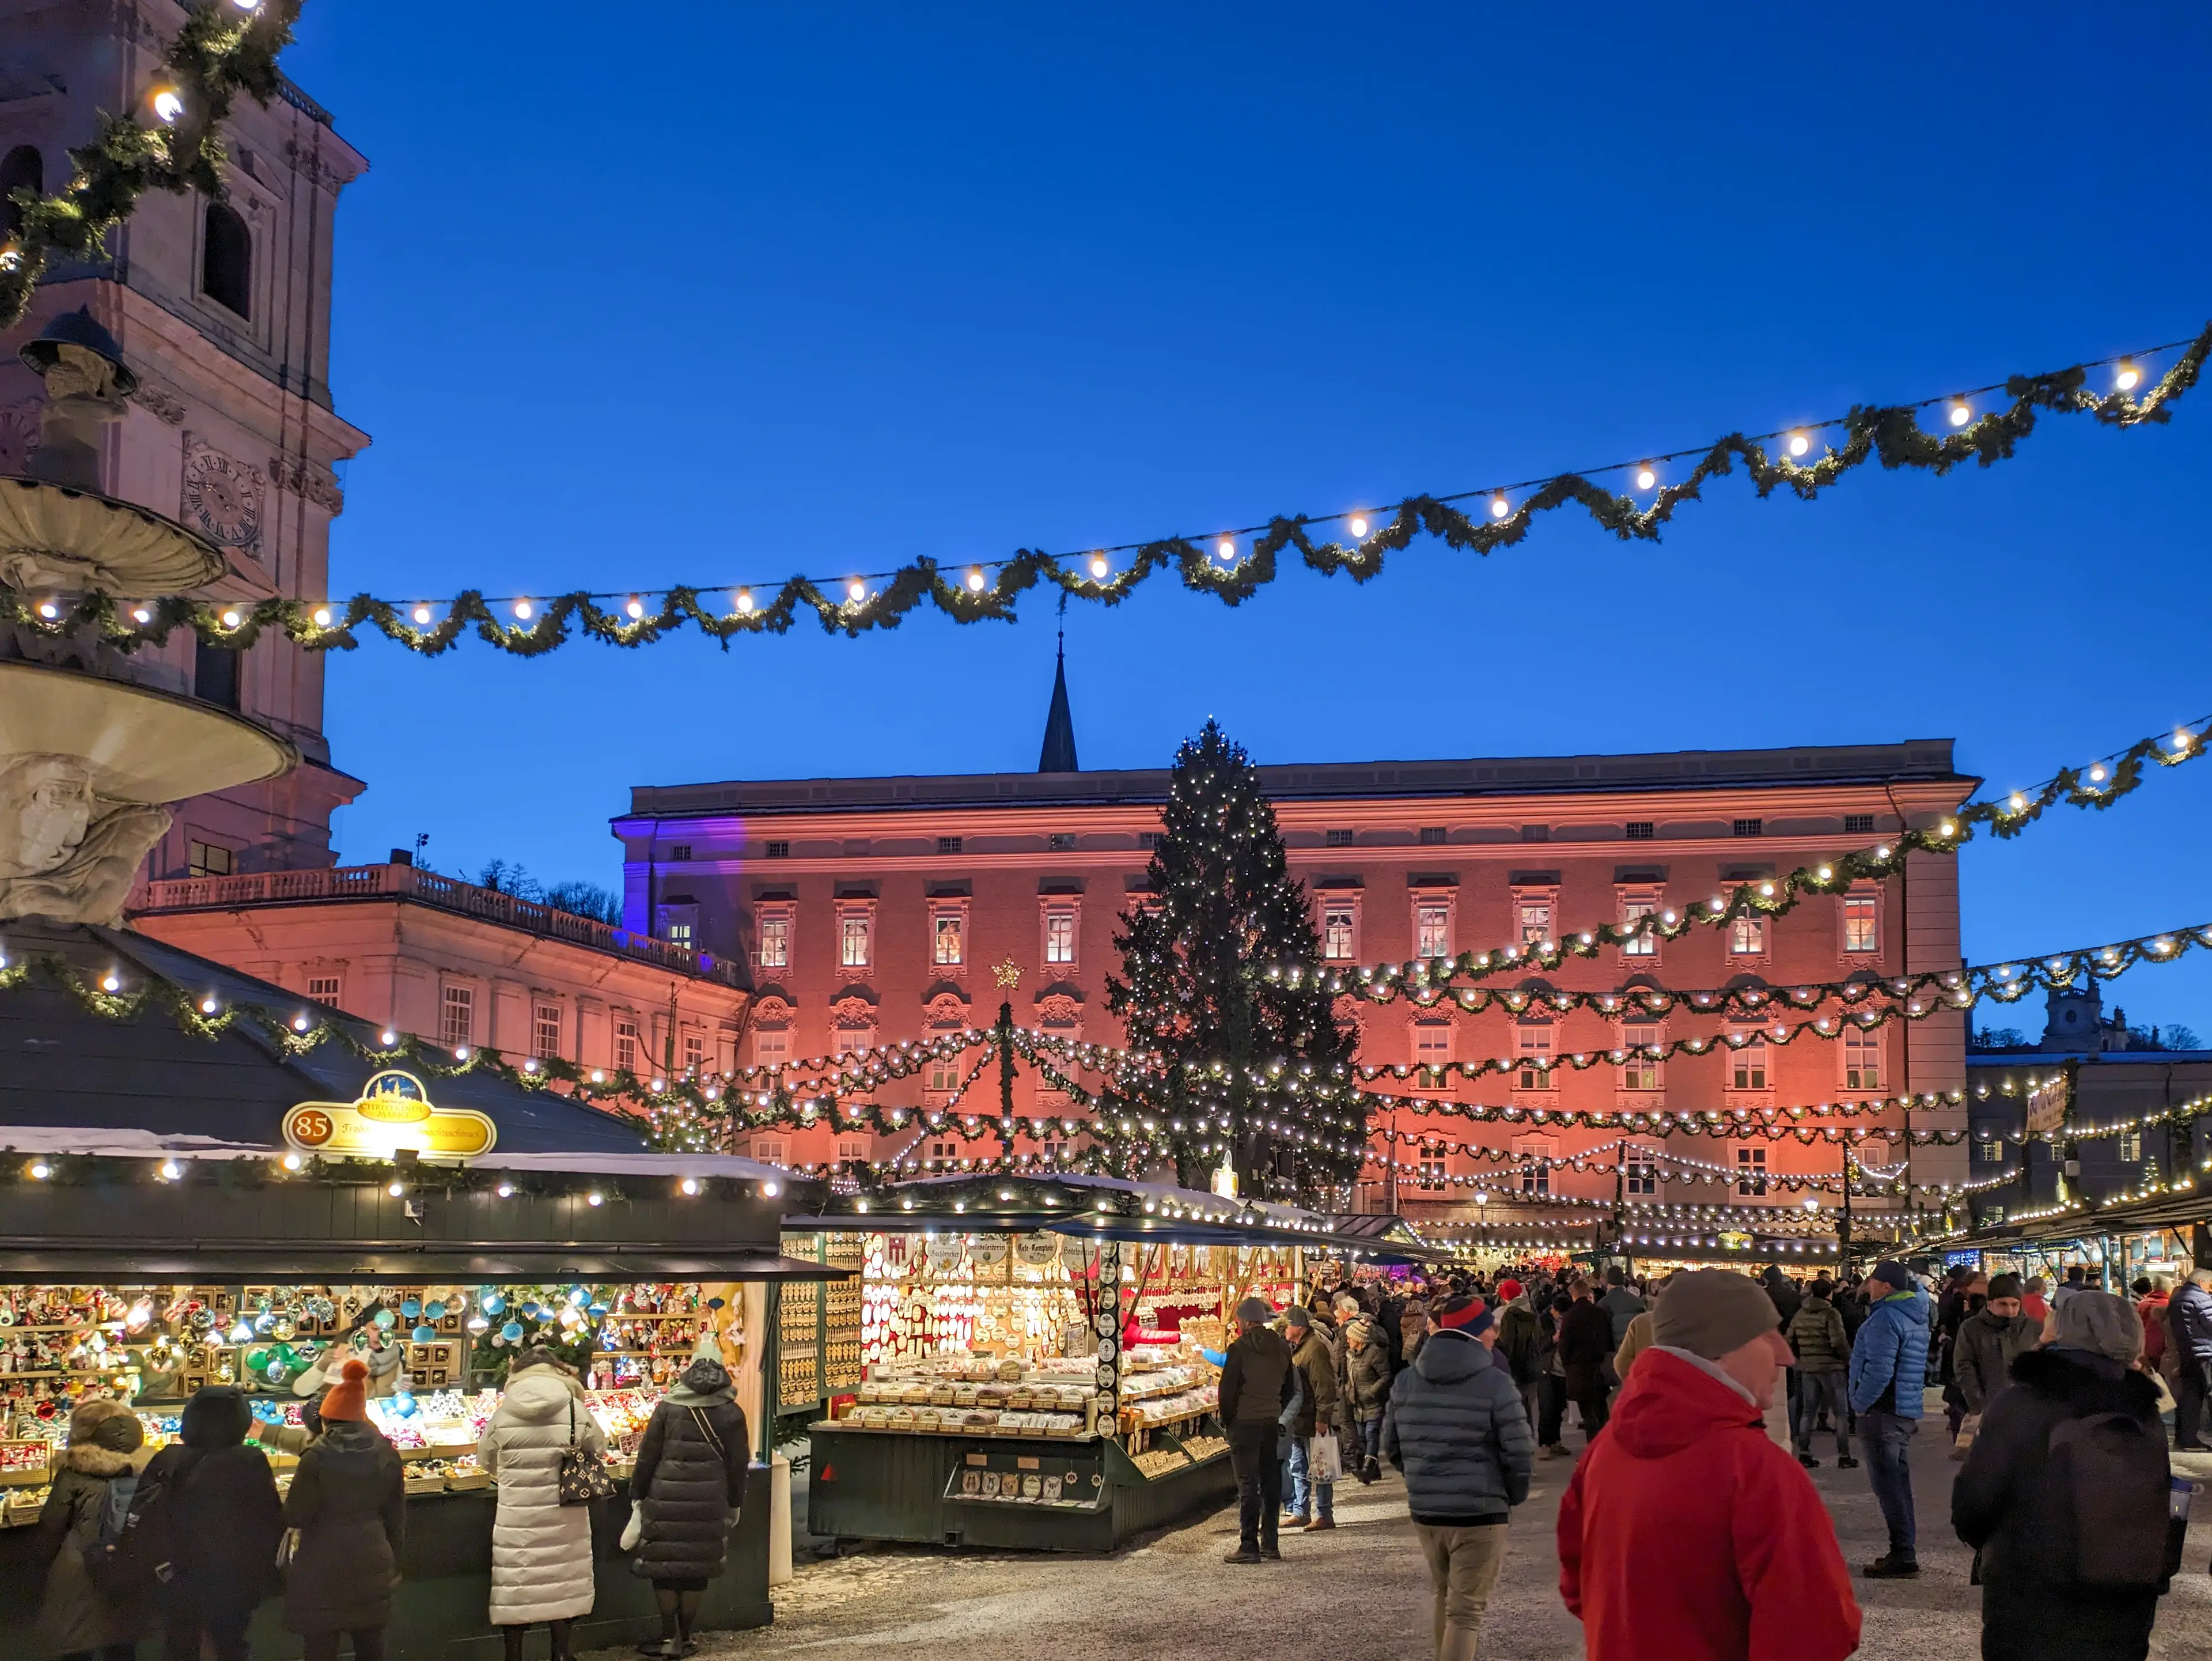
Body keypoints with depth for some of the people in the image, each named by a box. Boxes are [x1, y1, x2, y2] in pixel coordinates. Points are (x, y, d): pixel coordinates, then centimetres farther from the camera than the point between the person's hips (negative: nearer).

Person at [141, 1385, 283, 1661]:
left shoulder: (167, 1461, -8)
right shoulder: (250, 1463, -15)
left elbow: (144, 1516, -2)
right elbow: (272, 1522, -10)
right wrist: (265, 1573, 4)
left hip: (178, 1580, 2)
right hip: (232, 1581, -2)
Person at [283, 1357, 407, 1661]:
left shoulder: (317, 1457, -11)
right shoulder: (387, 1454, 3)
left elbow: (295, 1516, -10)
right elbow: (397, 1516, 8)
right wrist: (393, 1561, 18)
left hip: (323, 1567, -4)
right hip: (371, 1564, 4)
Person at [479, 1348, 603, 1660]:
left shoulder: (503, 1416, -8)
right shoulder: (575, 1411, -8)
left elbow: (486, 1461, 7)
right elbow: (599, 1446, 7)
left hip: (517, 1516, -1)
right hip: (564, 1517, 1)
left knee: (516, 1587, 9)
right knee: (562, 1583, 15)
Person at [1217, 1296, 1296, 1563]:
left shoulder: (1240, 1349, -14)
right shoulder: (1282, 1348, 7)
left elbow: (1228, 1389, -12)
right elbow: (1288, 1388, 14)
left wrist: (1227, 1419, 2)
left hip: (1245, 1423, -6)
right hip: (1272, 1423, 6)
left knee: (1248, 1484, -4)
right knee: (1271, 1481, 11)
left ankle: (1249, 1546, -5)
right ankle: (1269, 1543, 16)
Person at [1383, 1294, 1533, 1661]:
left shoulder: (1406, 1380, 4)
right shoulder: (1495, 1384, -13)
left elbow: (1392, 1444, 9)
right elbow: (1519, 1453, -13)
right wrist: (1514, 1495, 4)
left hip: (1424, 1508, 6)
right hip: (1479, 1511, -6)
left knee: (1445, 1595, 25)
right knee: (1466, 1610, 0)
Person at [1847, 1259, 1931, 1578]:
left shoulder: (1885, 1318, -18)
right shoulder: (1916, 1313, 11)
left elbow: (1879, 1370, -24)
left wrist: (1861, 1403, -14)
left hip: (1883, 1411, -10)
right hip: (1907, 1412, 10)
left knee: (1888, 1483, -7)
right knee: (1898, 1480, 17)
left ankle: (1903, 1557, -8)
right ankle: (1906, 1550, 23)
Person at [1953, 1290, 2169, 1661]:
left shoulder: (2018, 1405, -14)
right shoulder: (2145, 1415, 1)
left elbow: (1972, 1504, -12)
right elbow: (2160, 1520, 9)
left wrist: (1987, 1544, 8)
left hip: (2028, 1616, -4)